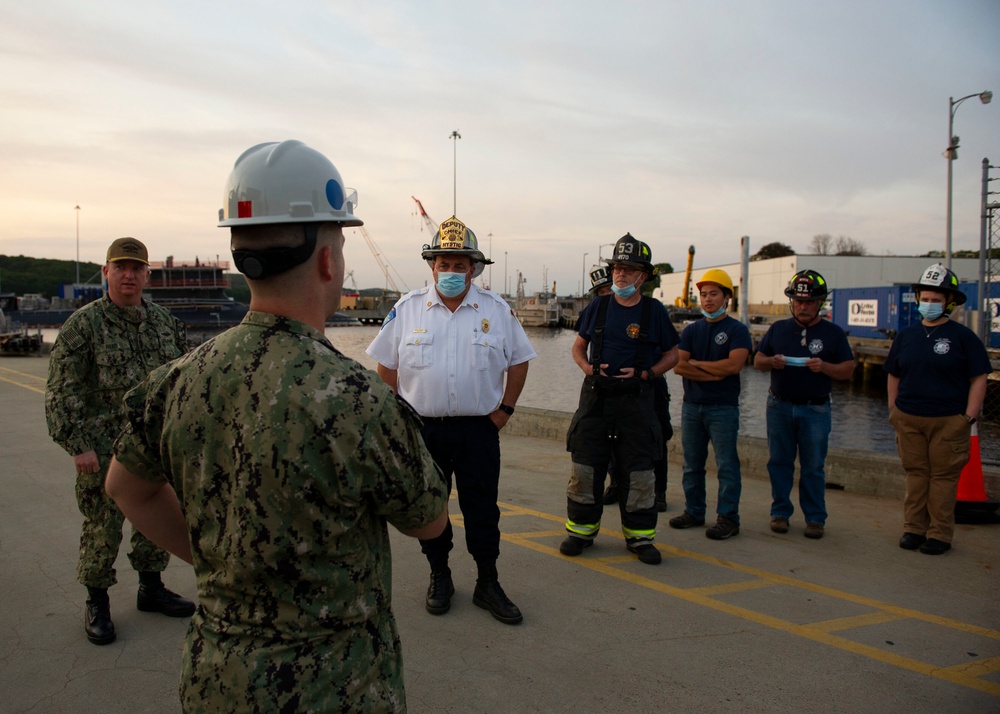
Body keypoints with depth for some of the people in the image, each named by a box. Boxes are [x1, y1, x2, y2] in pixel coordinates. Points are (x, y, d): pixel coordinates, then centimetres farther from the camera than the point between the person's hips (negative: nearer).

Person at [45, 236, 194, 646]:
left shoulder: (165, 322, 7)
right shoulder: (83, 325, -8)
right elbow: (62, 390, -10)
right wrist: (77, 444, -16)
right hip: (104, 450, -5)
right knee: (102, 528, 4)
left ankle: (151, 589, 32)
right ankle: (97, 604, 21)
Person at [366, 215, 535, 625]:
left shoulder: (497, 310, 2)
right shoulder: (407, 309, 1)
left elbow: (519, 362, 9)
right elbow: (386, 365, 6)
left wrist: (504, 409, 3)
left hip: (479, 429, 0)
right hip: (422, 428, 1)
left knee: (483, 510, 7)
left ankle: (487, 584, 21)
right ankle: (439, 577, 29)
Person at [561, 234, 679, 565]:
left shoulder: (654, 311, 1)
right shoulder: (597, 307, 6)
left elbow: (671, 354, 7)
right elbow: (578, 347, 14)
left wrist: (644, 374, -8)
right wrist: (590, 369, -6)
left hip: (636, 400, -1)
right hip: (596, 397, 2)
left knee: (638, 471, 2)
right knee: (585, 467, 4)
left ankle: (639, 536, 15)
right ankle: (581, 530, 18)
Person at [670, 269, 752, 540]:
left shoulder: (737, 330, -2)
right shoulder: (691, 330, 11)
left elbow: (733, 365, -17)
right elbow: (678, 366, -1)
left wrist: (696, 363, -6)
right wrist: (713, 374, -11)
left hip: (723, 408, -5)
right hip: (692, 406, 5)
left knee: (726, 465, -3)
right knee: (692, 464, 11)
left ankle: (728, 518, 3)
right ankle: (694, 512, 21)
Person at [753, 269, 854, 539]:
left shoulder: (833, 333, 4)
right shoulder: (778, 329, 10)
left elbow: (848, 370, 2)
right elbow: (757, 360, 11)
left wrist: (824, 367, -17)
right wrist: (772, 362, -11)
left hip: (815, 410, -2)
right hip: (779, 406, 2)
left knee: (813, 467, 3)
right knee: (779, 463, 6)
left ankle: (815, 517, 12)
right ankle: (780, 512, 17)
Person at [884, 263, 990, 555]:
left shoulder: (963, 337, 0)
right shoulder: (906, 335, 10)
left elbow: (978, 378, -1)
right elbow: (894, 376, 15)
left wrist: (969, 417, -7)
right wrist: (893, 410, 9)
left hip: (948, 421, -3)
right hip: (908, 419, 3)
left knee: (943, 476, 1)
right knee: (915, 474, 9)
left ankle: (940, 534, 10)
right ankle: (913, 529, 17)